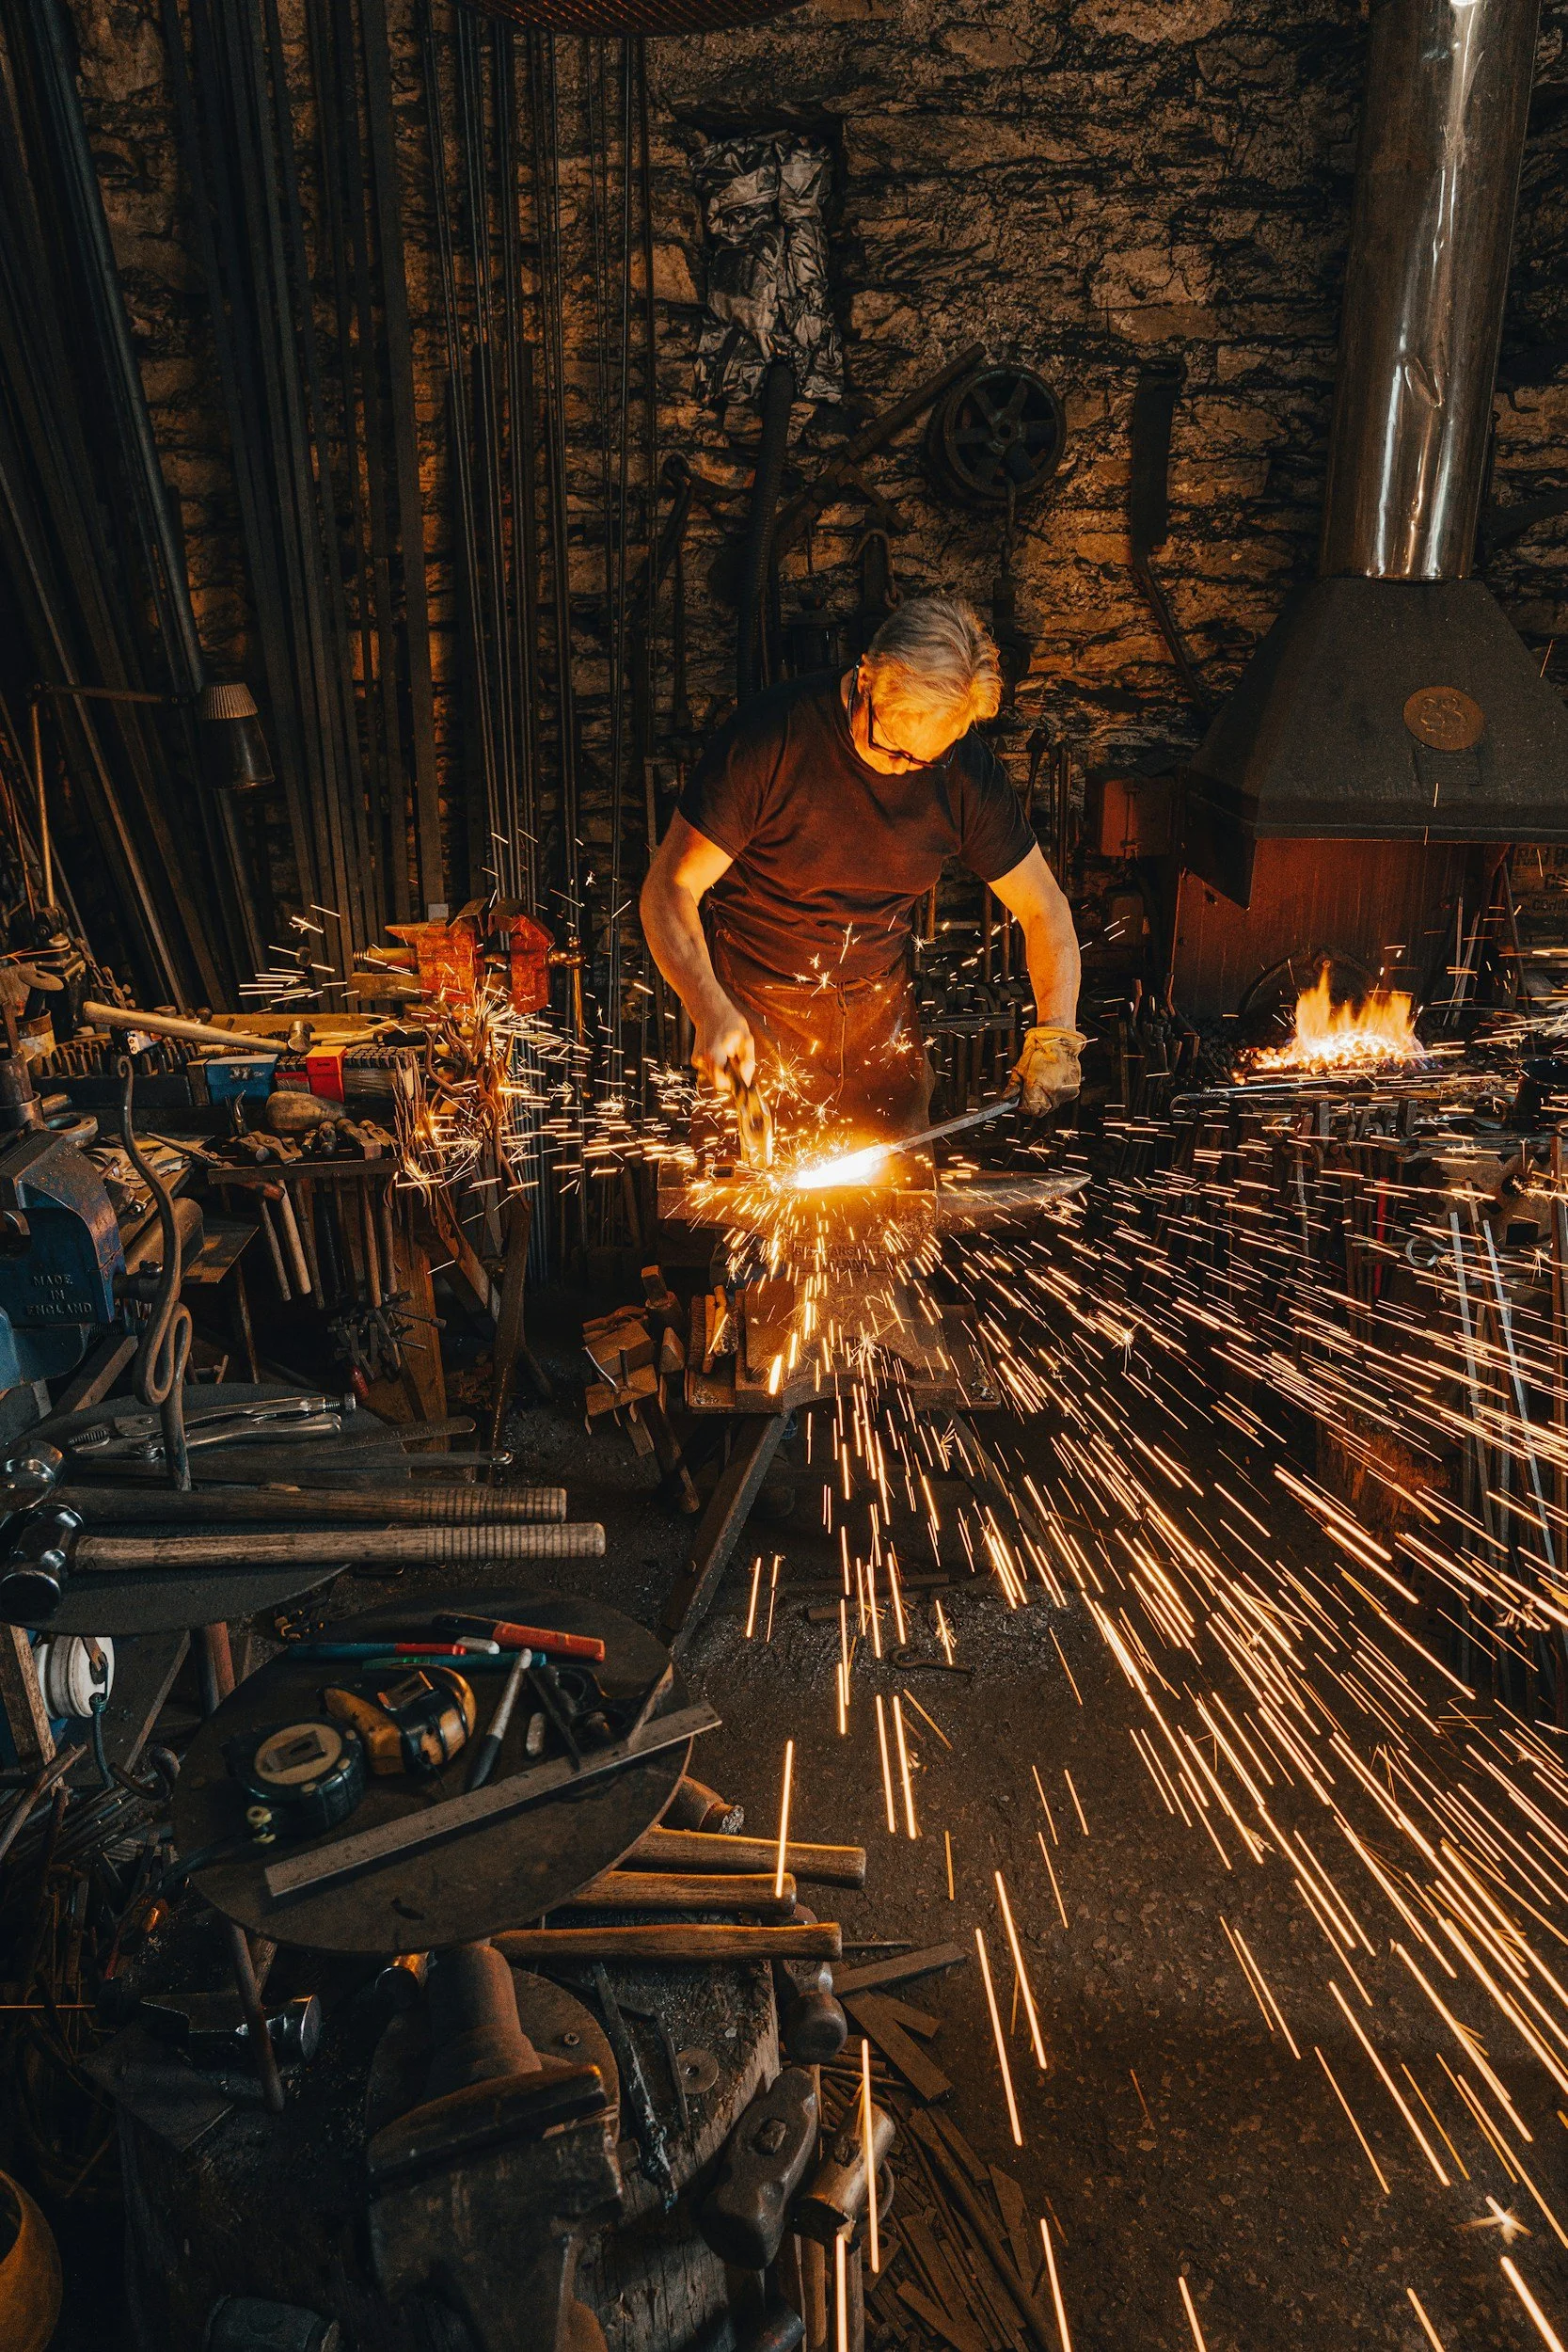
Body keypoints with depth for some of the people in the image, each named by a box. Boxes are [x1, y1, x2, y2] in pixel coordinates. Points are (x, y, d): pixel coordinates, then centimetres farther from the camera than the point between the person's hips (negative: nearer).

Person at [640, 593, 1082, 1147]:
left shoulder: (966, 772, -8)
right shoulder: (772, 733, -19)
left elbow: (1044, 908, 2)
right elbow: (668, 890, -18)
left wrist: (1055, 1033, -15)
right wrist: (711, 1010, -35)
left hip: (883, 1016, 3)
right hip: (757, 1011, -3)